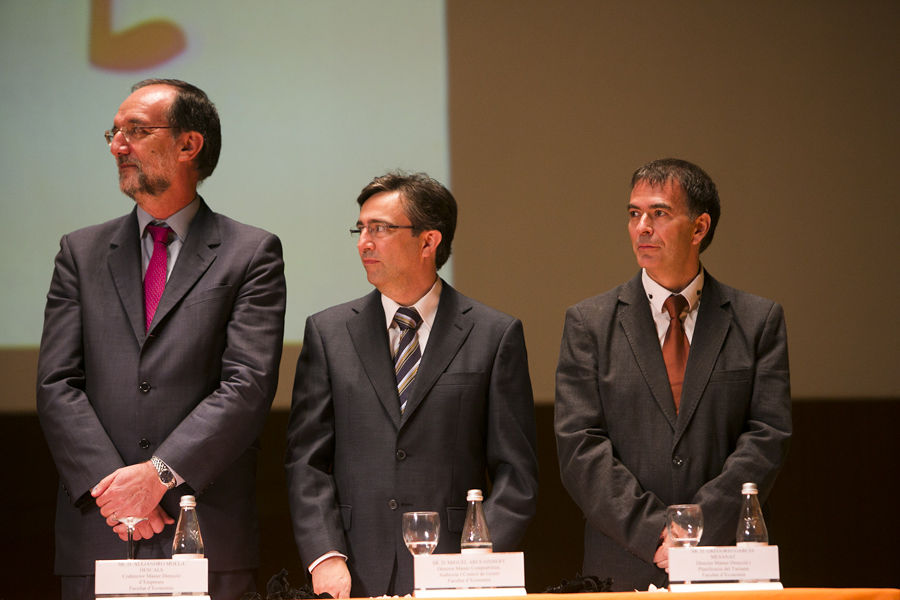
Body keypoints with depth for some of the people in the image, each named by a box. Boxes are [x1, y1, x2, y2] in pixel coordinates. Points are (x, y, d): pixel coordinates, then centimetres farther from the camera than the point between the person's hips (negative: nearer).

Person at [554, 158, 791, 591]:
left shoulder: (759, 321, 8)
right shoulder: (589, 324, 7)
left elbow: (768, 438, 0)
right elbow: (579, 447, -1)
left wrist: (700, 527, -12)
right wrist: (654, 532, -12)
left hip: (725, 568, 0)